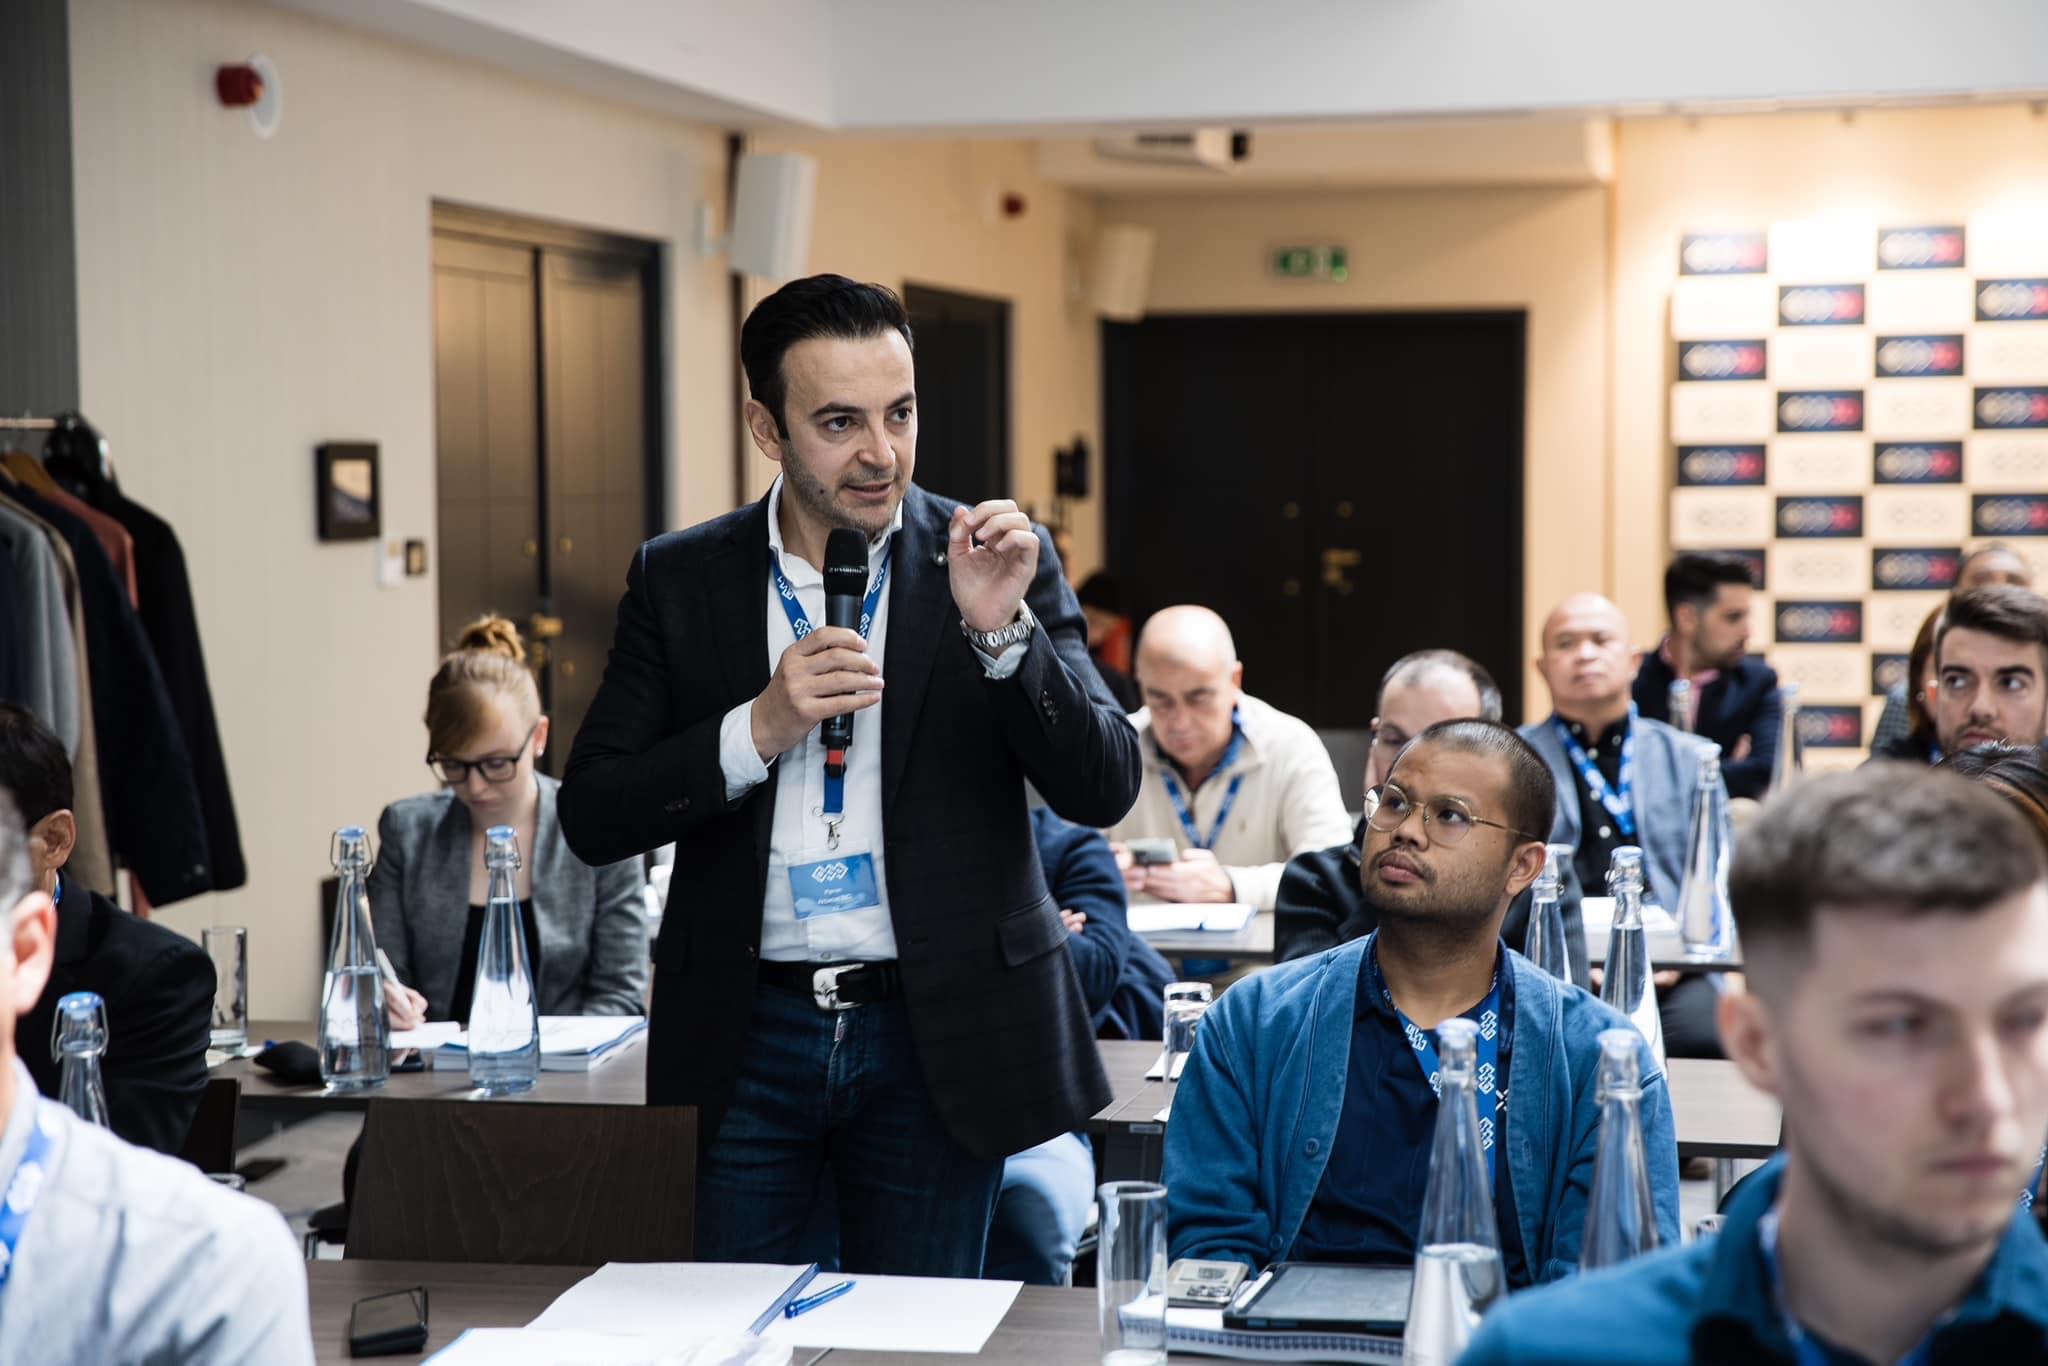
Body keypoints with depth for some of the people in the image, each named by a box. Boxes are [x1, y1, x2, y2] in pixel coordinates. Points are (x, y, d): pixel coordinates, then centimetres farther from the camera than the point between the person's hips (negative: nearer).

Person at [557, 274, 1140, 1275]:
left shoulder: (997, 563, -1)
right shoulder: (678, 579, 2)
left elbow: (1103, 789, -6)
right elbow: (591, 817, -2)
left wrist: (1002, 631, -21)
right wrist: (759, 729, -17)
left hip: (934, 1041, 0)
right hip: (749, 1037, 1)